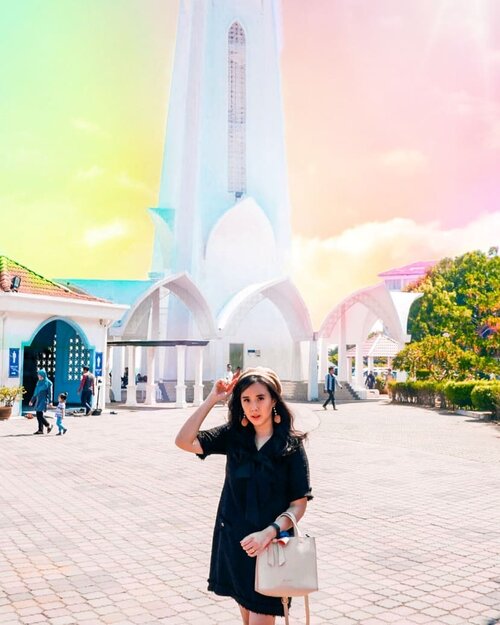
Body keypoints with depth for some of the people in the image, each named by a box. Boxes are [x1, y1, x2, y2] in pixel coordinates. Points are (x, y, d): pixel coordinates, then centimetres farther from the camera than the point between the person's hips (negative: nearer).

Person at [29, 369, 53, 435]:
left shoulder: (48, 383, -8)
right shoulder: (39, 382, 13)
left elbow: (50, 393, -10)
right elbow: (35, 392, 19)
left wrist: (50, 402, -15)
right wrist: (32, 400, 20)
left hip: (44, 400, -8)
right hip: (38, 400, 8)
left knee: (39, 414, -13)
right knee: (38, 415, 5)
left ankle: (48, 426, 3)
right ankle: (40, 430, 9)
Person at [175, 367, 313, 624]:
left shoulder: (291, 445, -11)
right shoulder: (233, 435, -3)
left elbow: (298, 504, -9)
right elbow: (184, 441, -13)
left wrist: (269, 532, -24)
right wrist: (212, 399, -15)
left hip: (270, 544, -3)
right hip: (233, 541, 4)